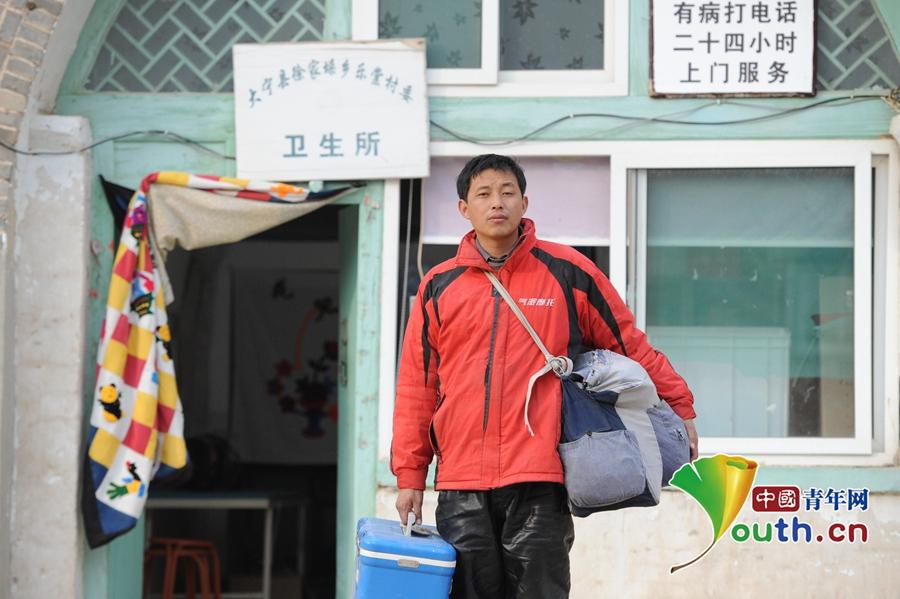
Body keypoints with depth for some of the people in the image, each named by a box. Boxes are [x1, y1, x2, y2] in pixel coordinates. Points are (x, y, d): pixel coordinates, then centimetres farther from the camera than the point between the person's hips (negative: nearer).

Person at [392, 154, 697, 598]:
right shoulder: (439, 287, 10)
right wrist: (409, 475, 8)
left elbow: (629, 344, 12)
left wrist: (680, 407, 12)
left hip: (538, 481, -2)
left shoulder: (566, 272, 5)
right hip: (460, 483, 2)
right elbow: (417, 388, 12)